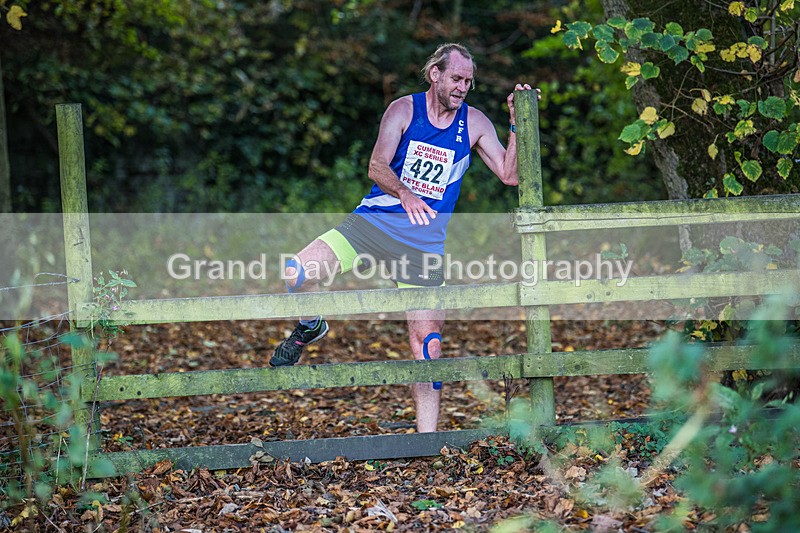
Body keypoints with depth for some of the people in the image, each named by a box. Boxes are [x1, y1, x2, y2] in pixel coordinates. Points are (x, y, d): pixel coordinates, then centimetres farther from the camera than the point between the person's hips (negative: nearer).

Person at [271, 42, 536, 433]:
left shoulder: (474, 123, 4)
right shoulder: (403, 110, -2)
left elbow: (509, 175, 0)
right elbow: (377, 167, -11)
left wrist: (517, 123, -11)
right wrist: (404, 194, -30)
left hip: (424, 239, 1)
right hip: (375, 221, -1)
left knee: (427, 338, -5)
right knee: (295, 273, -20)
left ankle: (427, 437, 4)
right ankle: (311, 327, 14)